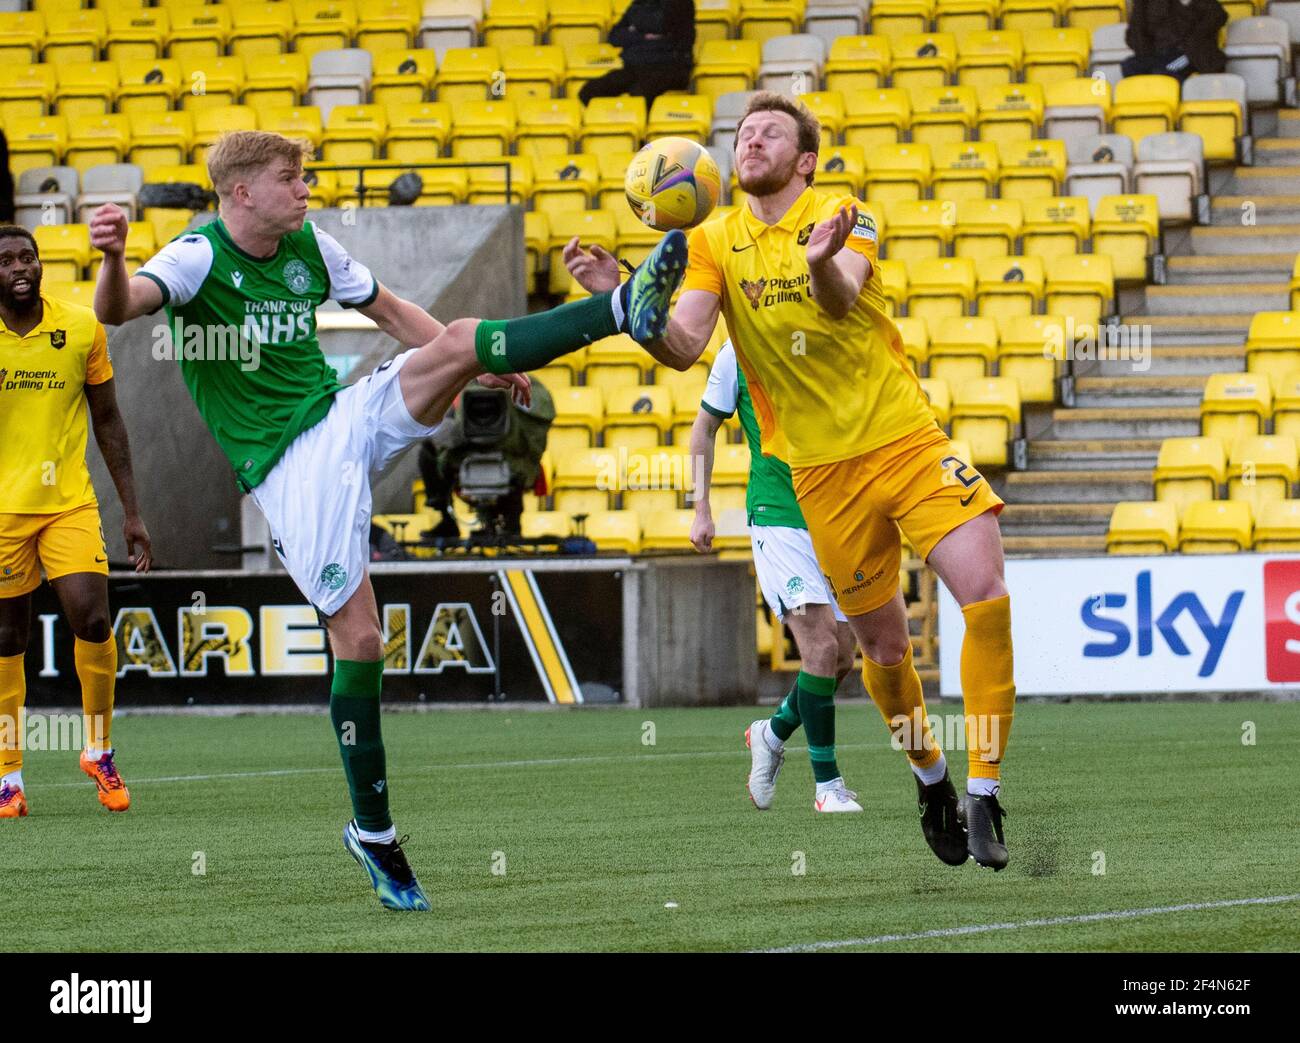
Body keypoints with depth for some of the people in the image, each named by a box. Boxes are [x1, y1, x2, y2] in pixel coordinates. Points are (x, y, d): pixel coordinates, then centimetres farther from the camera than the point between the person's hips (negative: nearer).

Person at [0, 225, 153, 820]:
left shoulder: (83, 328, 1)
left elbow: (108, 422, 8)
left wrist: (131, 513, 6)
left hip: (70, 504, 0)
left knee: (91, 619, -14)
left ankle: (99, 750, 6)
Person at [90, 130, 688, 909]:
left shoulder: (310, 246, 7)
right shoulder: (198, 258, -12)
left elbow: (391, 312, 22)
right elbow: (120, 309, -31)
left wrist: (478, 365, 19)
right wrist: (113, 260, -53)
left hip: (348, 419, 5)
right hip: (290, 466, -5)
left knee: (458, 342, -20)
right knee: (358, 638, -7)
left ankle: (626, 312, -25)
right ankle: (374, 833, 5)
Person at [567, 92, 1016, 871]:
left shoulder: (844, 218, -4)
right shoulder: (715, 243, 4)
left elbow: (842, 301, -26)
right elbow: (684, 348, -9)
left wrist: (821, 266, -50)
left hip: (908, 439, -2)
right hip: (823, 470, 2)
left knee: (987, 595, -17)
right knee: (884, 646, 5)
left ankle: (984, 795, -9)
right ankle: (930, 778, 31)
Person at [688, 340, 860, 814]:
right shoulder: (739, 352, -1)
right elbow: (704, 427, 11)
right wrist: (701, 508, 6)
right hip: (777, 518, -4)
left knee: (842, 658, 5)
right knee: (821, 647, -17)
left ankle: (771, 735, 32)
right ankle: (827, 784, -8)